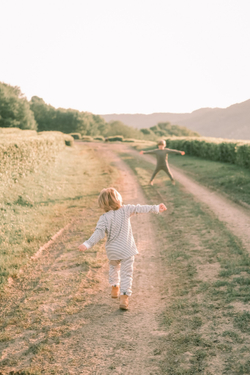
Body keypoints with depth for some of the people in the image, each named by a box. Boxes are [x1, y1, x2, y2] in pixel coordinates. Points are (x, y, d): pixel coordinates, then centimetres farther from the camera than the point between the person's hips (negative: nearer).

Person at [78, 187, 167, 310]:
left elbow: (99, 233, -21)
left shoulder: (104, 218, -12)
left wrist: (87, 244, -22)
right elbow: (139, 209, -1)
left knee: (114, 268, 28)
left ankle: (114, 288, 43)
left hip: (113, 251, 0)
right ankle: (124, 298, -6)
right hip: (127, 250, 0)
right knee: (126, 273, 2)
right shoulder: (125, 210, -6)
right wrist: (155, 208, 6)